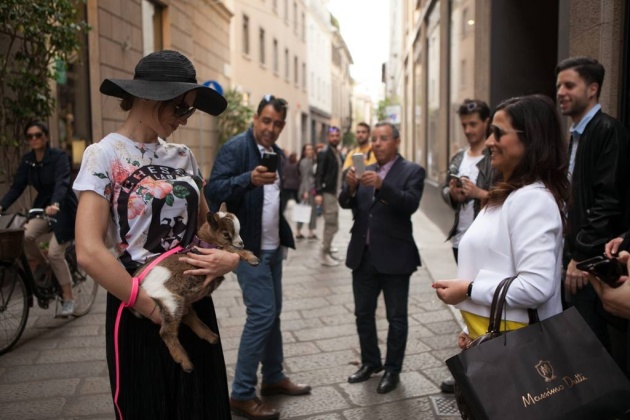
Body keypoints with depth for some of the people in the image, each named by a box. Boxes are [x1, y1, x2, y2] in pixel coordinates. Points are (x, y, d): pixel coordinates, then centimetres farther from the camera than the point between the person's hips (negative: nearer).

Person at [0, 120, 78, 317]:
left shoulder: (59, 156, -17)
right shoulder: (27, 160, 1)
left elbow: (62, 183, -31)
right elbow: (17, 186, -2)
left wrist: (55, 204, -50)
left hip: (63, 209, -5)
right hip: (42, 206, 5)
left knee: (55, 252, -13)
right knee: (25, 235, -24)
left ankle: (68, 298, 2)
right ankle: (41, 264, 7)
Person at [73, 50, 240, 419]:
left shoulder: (183, 156, 6)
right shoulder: (105, 155, -11)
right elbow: (90, 252, -19)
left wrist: (231, 257, -7)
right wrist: (153, 309, -16)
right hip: (140, 314, -5)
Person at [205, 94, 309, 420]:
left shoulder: (277, 154, 12)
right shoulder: (235, 148, -13)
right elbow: (213, 191, -24)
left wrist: (284, 236, 14)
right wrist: (250, 178, -40)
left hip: (273, 247, 8)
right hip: (248, 247, -8)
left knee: (273, 312, 15)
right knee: (261, 314, -9)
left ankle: (273, 377, 30)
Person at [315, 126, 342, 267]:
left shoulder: (338, 153, 14)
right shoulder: (324, 153, -11)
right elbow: (319, 174, -17)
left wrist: (341, 190, 16)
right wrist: (318, 193, -24)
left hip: (335, 192, 8)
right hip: (327, 192, -8)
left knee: (331, 224, 18)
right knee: (332, 225, -8)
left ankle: (326, 246, 33)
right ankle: (324, 254, 0)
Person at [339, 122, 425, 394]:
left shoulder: (412, 171, -4)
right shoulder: (365, 171, 11)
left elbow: (410, 204, -19)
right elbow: (345, 204, 3)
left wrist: (382, 185, -32)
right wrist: (350, 187, -19)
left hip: (393, 255, -5)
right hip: (363, 254, 5)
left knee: (396, 317, 7)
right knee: (363, 313, 15)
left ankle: (392, 370, 22)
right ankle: (370, 363, 32)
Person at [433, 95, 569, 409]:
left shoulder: (532, 198, -18)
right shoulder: (507, 194, 14)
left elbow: (536, 286, -26)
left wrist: (469, 290, -18)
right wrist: (472, 328, 13)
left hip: (509, 340, -9)